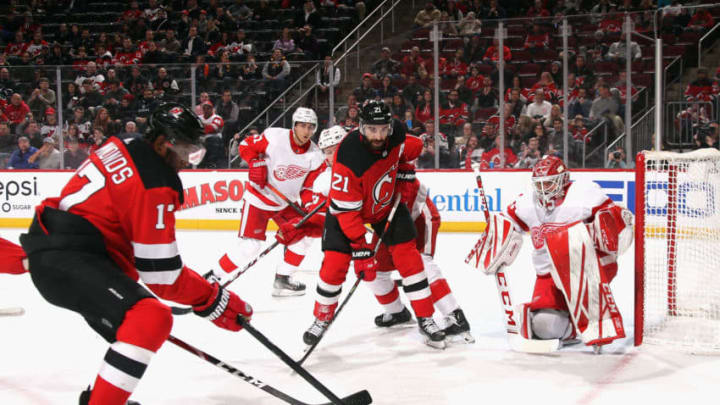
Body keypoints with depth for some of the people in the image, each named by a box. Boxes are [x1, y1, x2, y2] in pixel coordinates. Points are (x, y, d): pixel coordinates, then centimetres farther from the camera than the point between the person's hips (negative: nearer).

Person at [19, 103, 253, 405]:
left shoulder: (123, 149, 11)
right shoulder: (155, 186, -17)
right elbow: (162, 274, -16)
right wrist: (216, 302, -8)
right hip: (66, 259, -11)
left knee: (134, 323, 25)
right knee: (151, 320, -24)